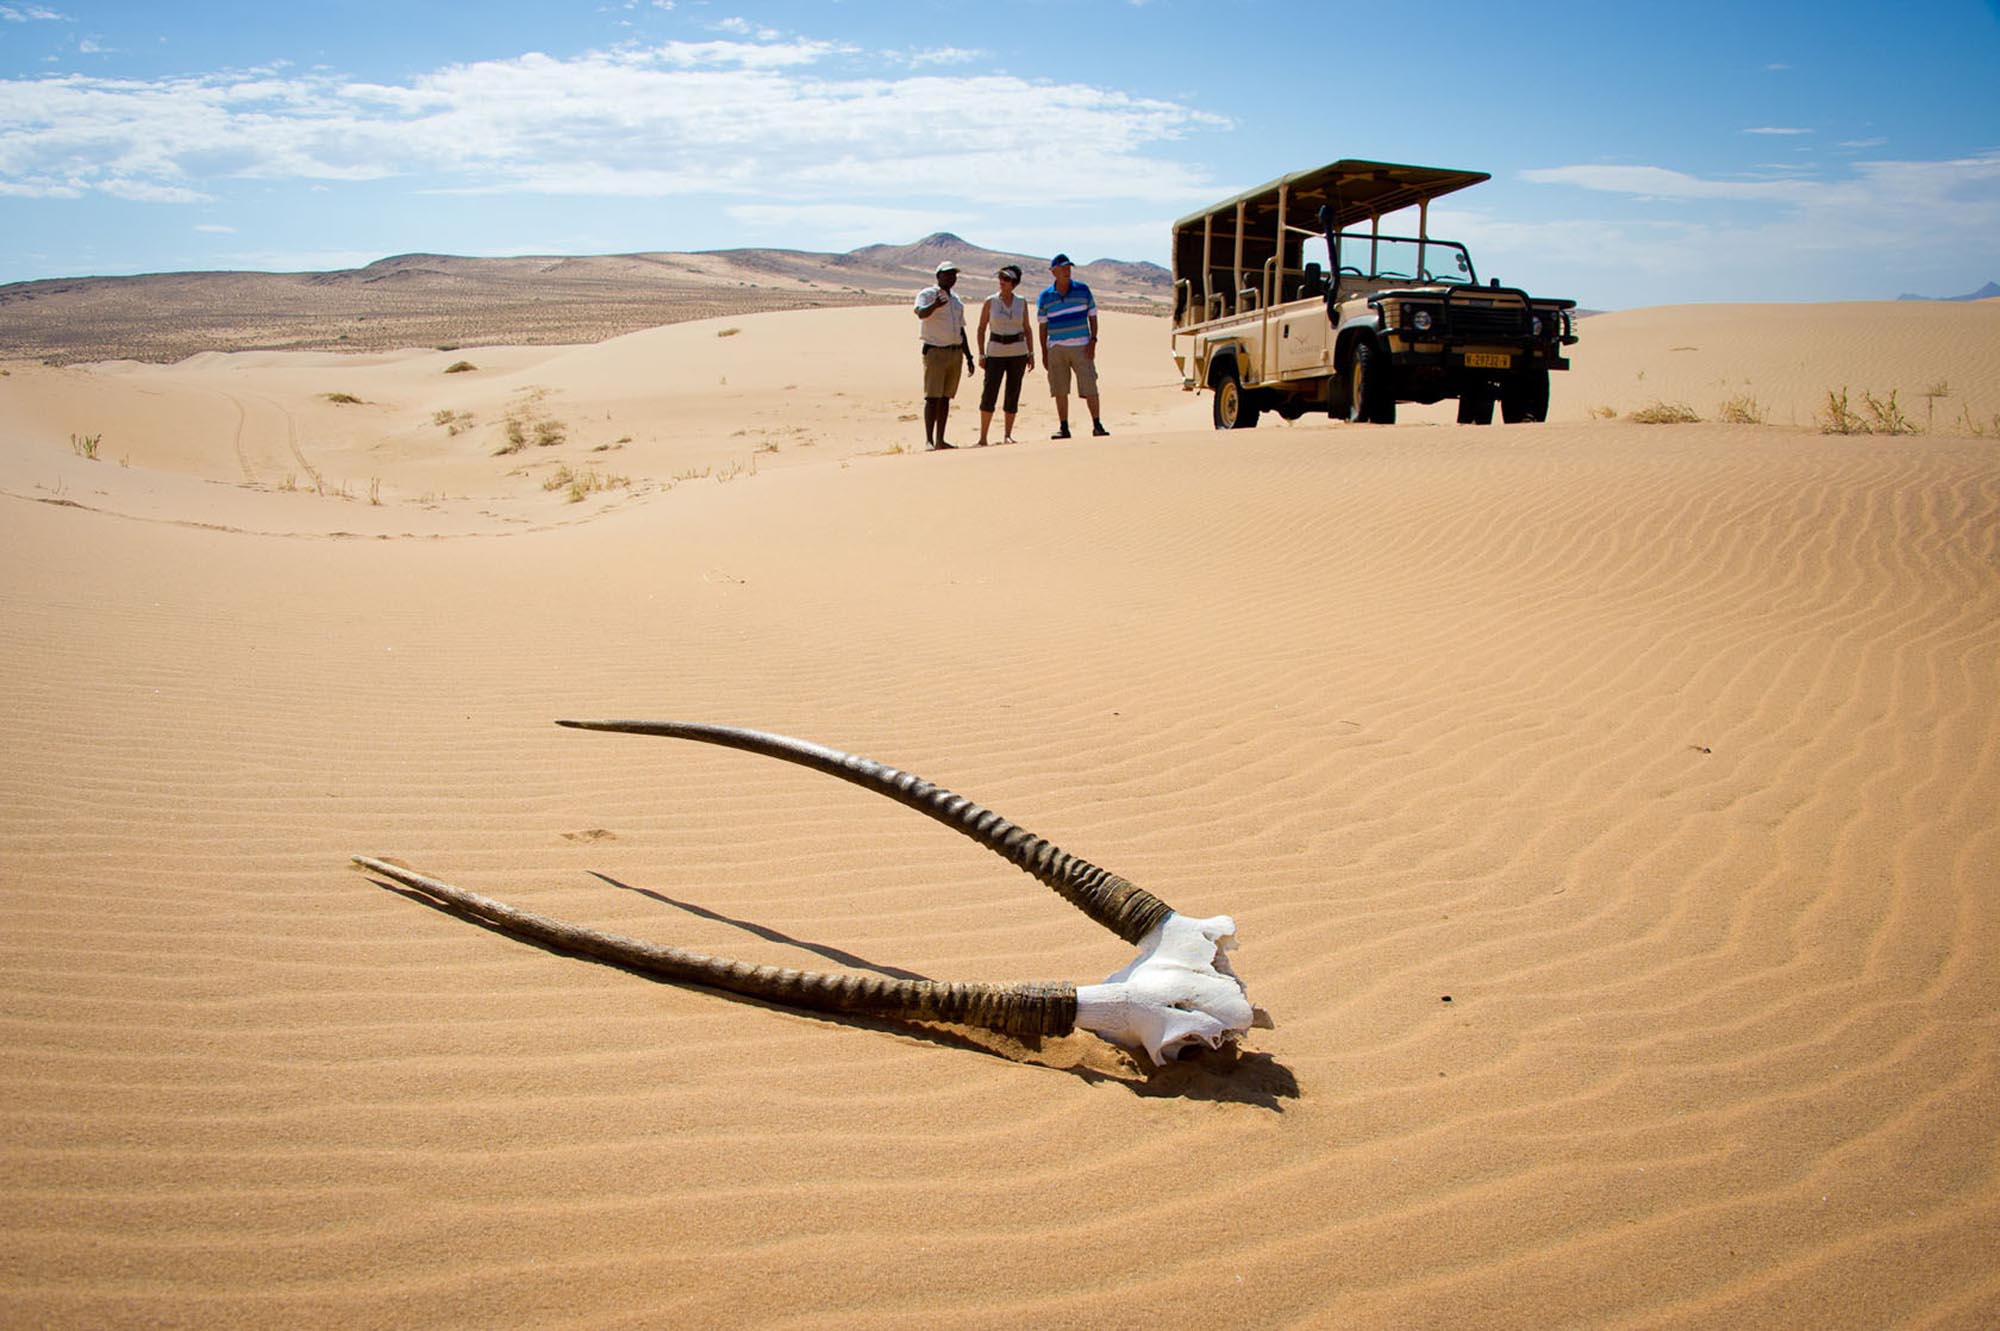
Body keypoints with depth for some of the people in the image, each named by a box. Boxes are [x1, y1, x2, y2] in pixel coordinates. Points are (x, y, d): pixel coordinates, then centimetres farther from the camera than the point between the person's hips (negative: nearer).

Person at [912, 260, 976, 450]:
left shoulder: (957, 301, 18)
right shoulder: (927, 294, -4)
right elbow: (921, 313, -25)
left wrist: (968, 356, 19)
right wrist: (934, 305, -47)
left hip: (955, 352, 7)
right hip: (935, 351, -7)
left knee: (946, 398, 8)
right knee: (932, 397, -10)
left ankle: (940, 439, 11)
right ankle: (928, 440, -11)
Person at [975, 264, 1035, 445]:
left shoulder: (1022, 303, 5)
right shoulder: (990, 301, -1)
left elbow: (1026, 329, 11)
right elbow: (981, 328, 2)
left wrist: (1031, 353, 5)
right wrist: (981, 354, -4)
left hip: (1018, 353, 2)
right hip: (995, 353, -2)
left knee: (1013, 395, 2)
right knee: (989, 394, -9)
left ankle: (1007, 435, 11)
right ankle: (983, 437, -4)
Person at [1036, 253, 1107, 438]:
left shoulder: (1083, 290, 4)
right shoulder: (1045, 297, 4)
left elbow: (1092, 316, 7)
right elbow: (1043, 326, 8)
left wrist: (1093, 341, -4)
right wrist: (1044, 353, 3)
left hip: (1081, 346, -1)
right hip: (1056, 348, 1)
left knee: (1089, 387, -6)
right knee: (1059, 390, 2)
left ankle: (1097, 425, 2)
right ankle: (1063, 428, 10)